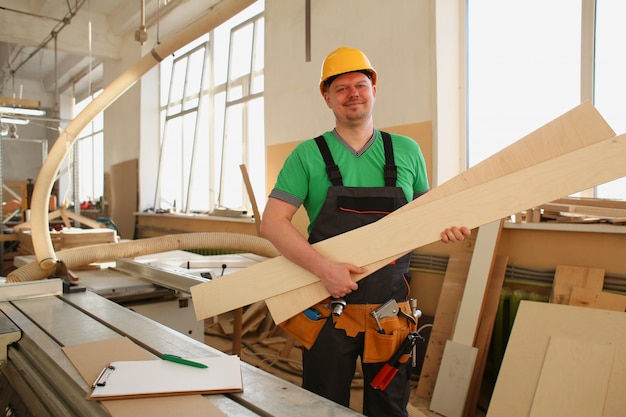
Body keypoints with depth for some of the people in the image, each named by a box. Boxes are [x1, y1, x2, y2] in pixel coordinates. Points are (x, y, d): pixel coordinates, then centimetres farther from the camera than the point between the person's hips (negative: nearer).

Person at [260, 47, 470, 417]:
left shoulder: (406, 150, 4)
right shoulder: (308, 155, -3)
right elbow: (272, 223, -9)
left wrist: (445, 224, -9)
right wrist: (324, 268, -21)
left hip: (391, 312, 2)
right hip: (328, 310, -1)